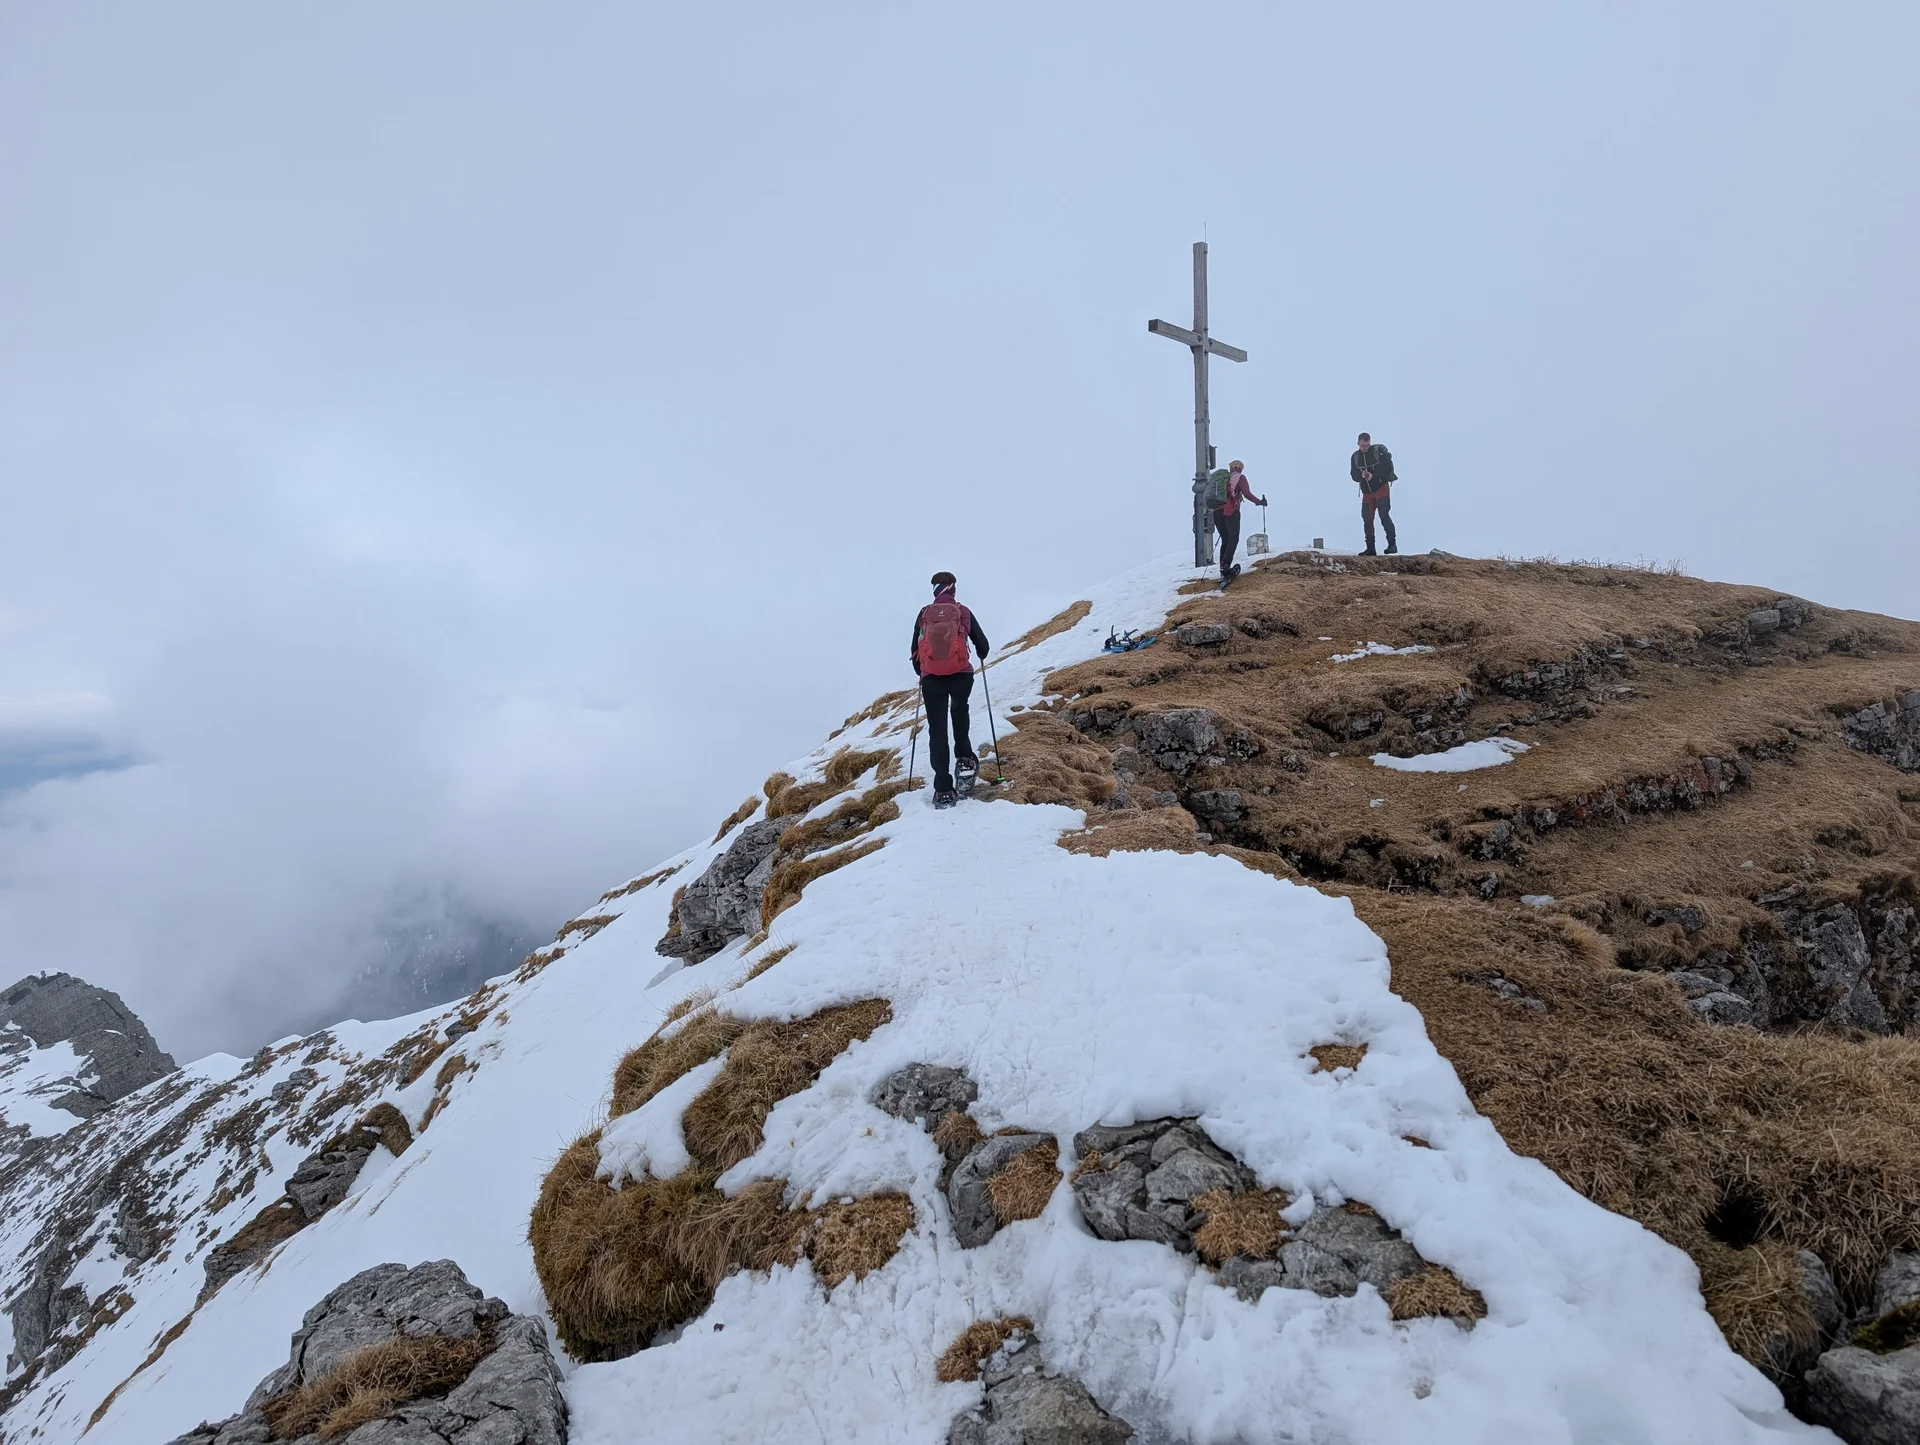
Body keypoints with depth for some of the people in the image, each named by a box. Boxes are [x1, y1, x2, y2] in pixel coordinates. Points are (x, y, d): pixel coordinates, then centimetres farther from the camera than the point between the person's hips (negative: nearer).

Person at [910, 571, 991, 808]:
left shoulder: (924, 614, 9)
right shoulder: (963, 612, 6)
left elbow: (915, 650, 14)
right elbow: (982, 644, 12)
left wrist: (921, 672, 33)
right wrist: (982, 656, 36)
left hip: (931, 678, 0)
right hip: (961, 675, 0)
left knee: (937, 731, 6)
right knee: (960, 711, 32)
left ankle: (943, 790, 1)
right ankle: (965, 759, 14)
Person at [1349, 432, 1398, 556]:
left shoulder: (1379, 451, -7)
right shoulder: (1355, 457, 7)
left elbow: (1388, 467, -13)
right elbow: (1354, 475, 1)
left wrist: (1373, 475, -25)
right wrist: (1361, 475, -21)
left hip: (1381, 488, -5)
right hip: (1367, 492, 5)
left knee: (1384, 515, -17)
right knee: (1367, 519, 3)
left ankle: (1392, 544, -13)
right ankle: (1370, 549, 10)